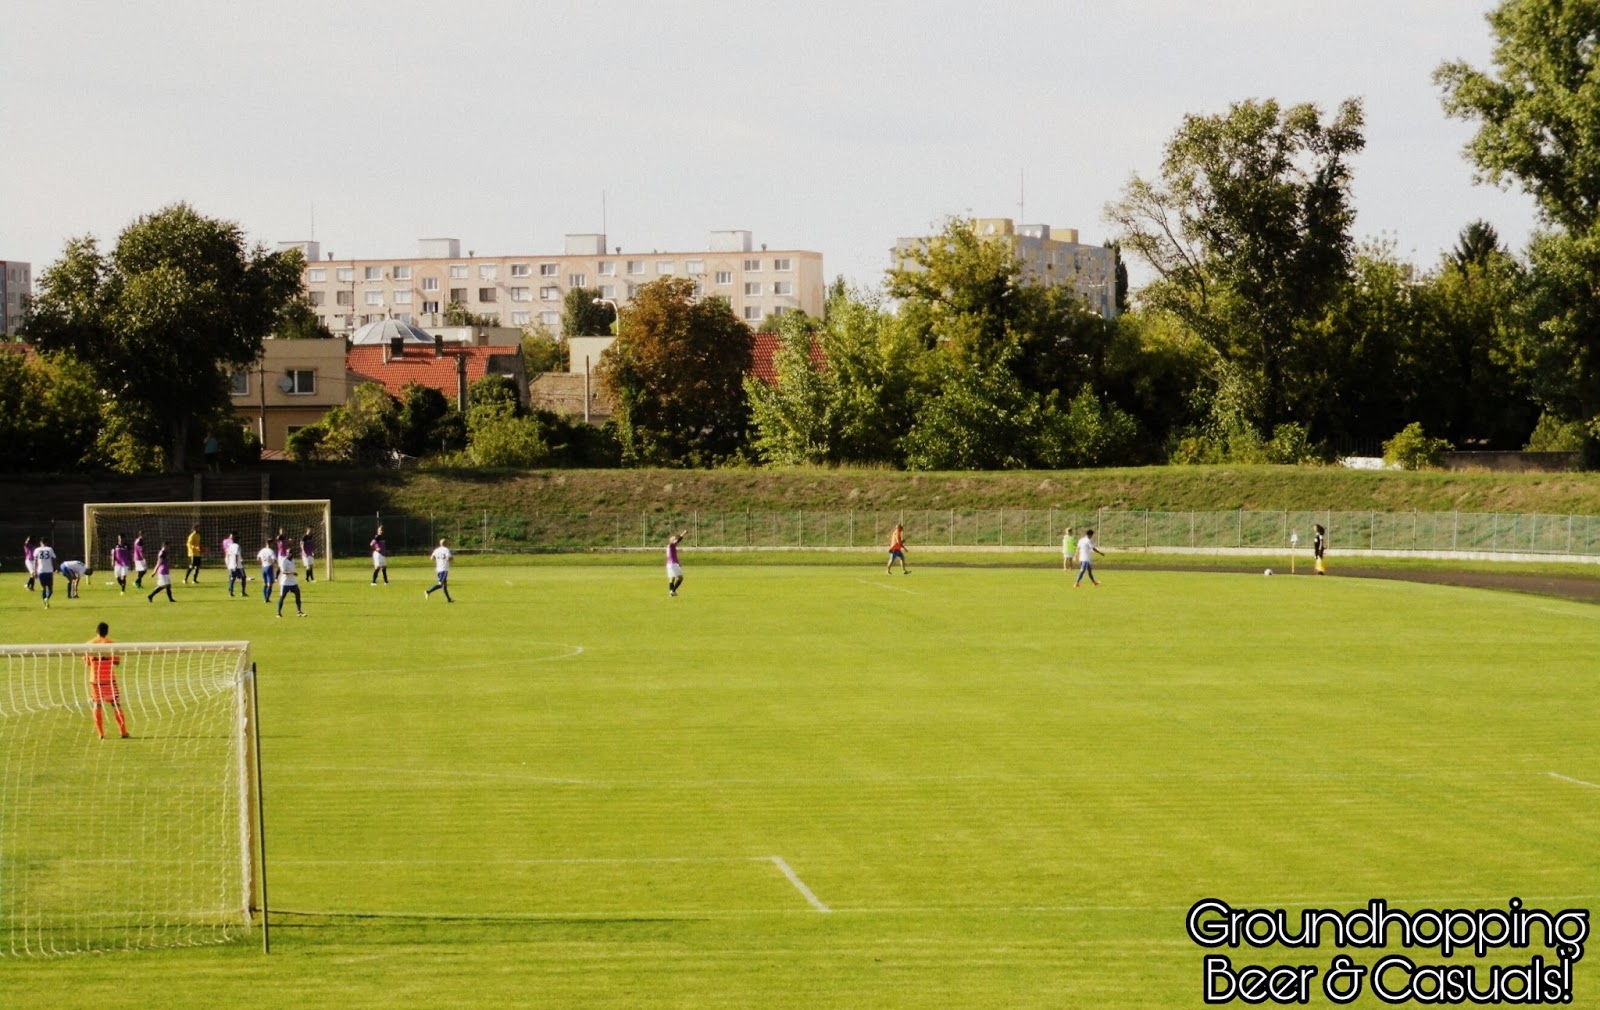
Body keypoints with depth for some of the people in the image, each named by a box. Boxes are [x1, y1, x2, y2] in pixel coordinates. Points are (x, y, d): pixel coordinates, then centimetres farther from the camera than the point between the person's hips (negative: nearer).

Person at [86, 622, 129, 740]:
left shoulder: (89, 644, 0)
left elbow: (86, 663, 7)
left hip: (95, 680, 2)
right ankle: (124, 732, 1)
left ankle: (101, 734, 5)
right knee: (116, 705, 3)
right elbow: (117, 662, -7)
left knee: (97, 706, 9)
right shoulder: (110, 644, -7)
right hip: (109, 679, -2)